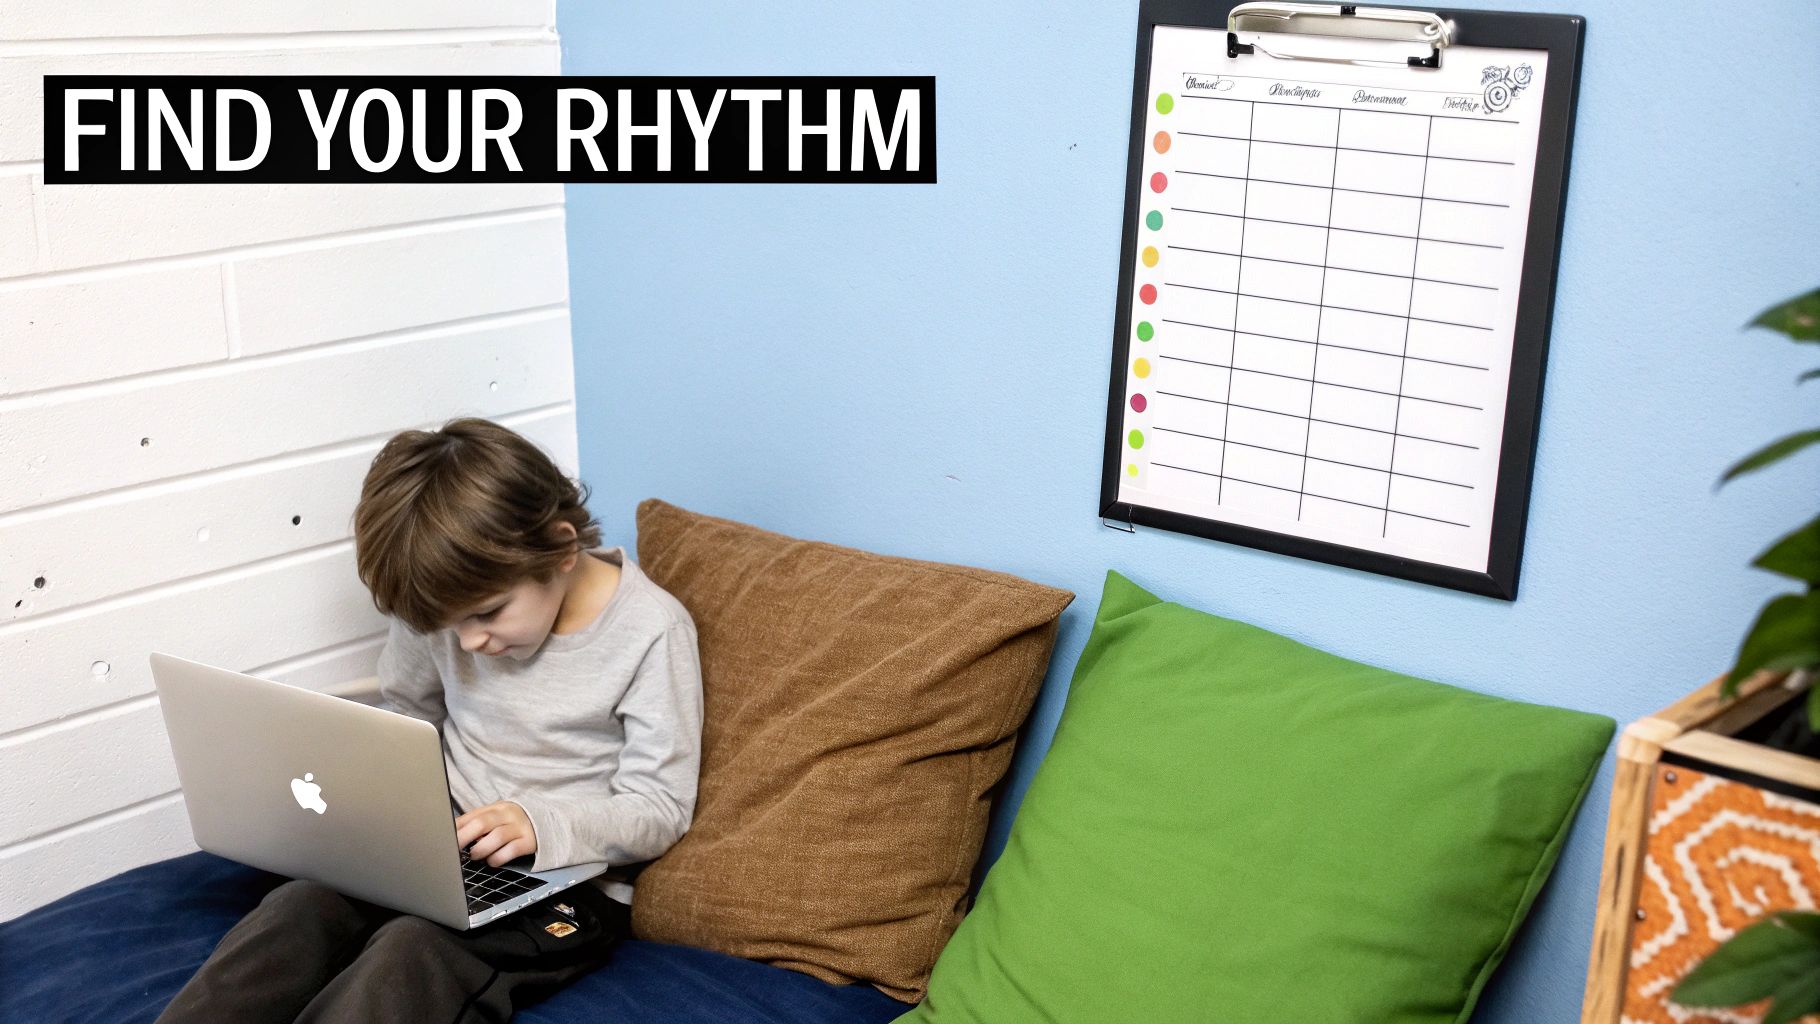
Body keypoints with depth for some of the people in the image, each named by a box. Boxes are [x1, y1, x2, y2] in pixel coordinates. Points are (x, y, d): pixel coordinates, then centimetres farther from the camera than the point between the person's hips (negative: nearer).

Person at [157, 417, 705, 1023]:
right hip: (446, 839, 5)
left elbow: (661, 810, -12)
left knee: (414, 947, -32)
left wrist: (540, 824, -29)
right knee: (301, 903, -25)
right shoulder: (445, 600, -1)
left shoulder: (650, 629, -14)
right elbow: (406, 718, 17)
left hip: (568, 880, -5)